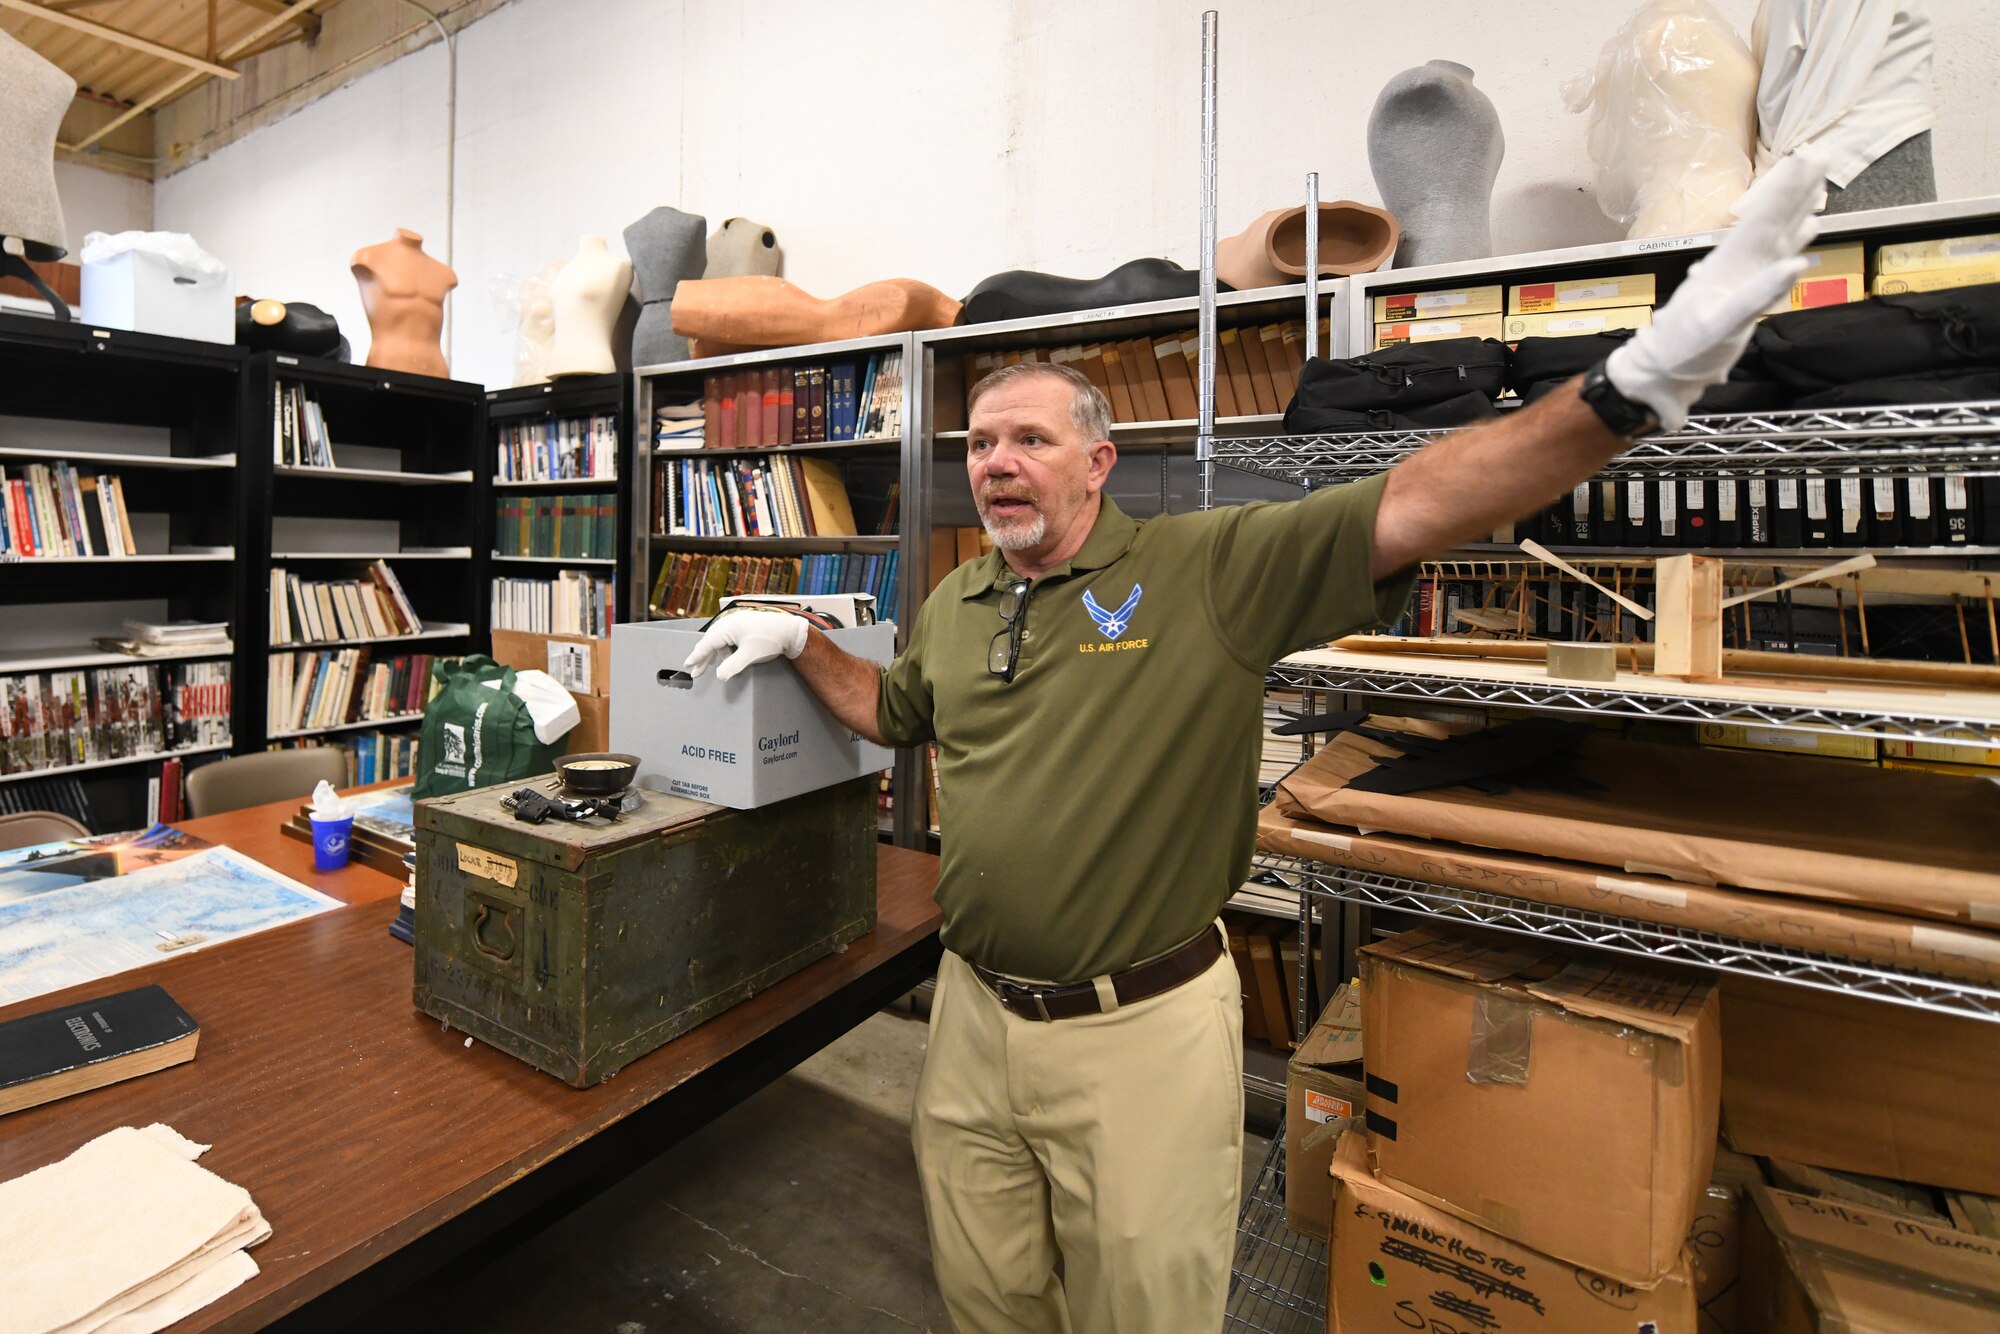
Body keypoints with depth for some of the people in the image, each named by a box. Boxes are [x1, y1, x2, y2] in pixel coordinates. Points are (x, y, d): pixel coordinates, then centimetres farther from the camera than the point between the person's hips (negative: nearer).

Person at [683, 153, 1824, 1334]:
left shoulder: (1207, 569, -13)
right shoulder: (954, 605, 6)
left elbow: (1407, 510, -24)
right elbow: (895, 713, 23)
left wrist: (1636, 387, -35)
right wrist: (800, 641, 12)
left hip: (1142, 1031, -5)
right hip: (975, 1014, 6)